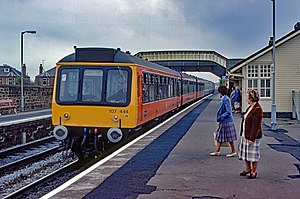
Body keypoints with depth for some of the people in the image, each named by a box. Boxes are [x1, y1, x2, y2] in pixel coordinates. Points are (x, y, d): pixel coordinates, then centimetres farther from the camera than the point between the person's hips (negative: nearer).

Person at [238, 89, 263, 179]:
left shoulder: (257, 109, -19)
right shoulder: (250, 107, 11)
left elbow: (256, 125, -21)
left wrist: (252, 138, -22)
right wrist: (242, 134, 17)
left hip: (253, 136, -9)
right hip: (245, 134, 9)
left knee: (253, 154, 1)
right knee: (246, 152, 16)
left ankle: (254, 172, 13)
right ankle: (247, 169, 30)